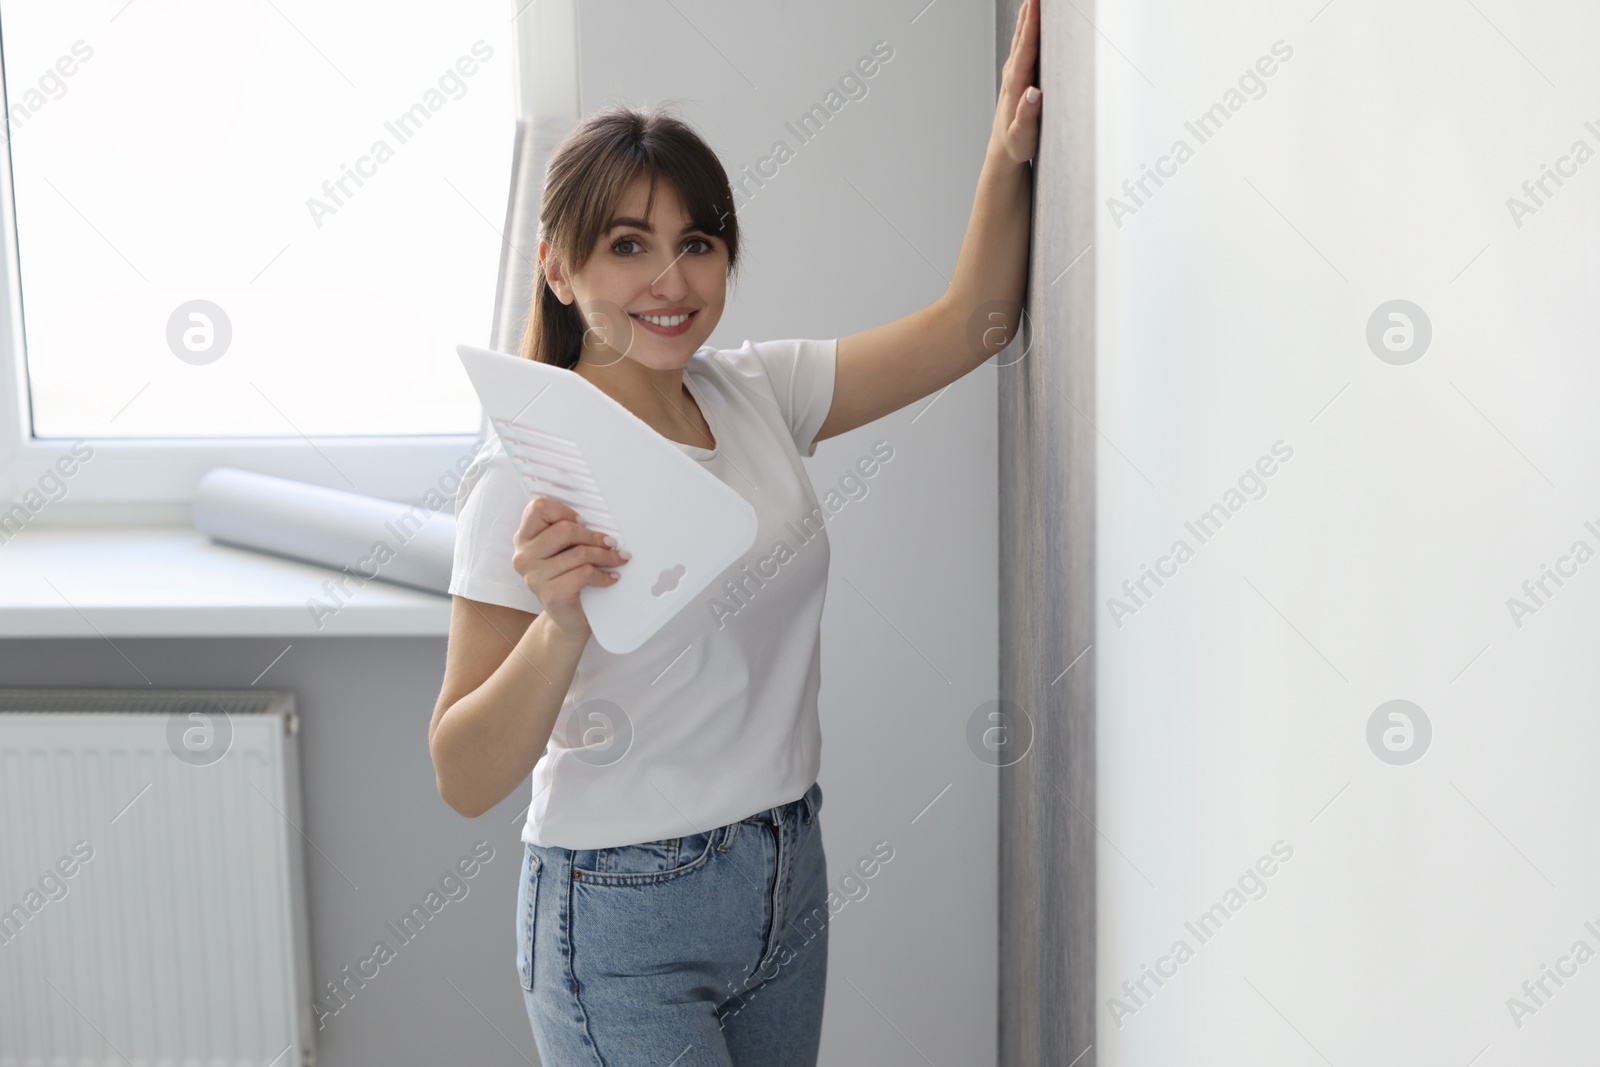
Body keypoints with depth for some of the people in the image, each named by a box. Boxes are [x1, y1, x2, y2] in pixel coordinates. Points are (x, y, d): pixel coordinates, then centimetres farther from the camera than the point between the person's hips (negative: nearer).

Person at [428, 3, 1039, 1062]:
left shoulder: (755, 396, 1)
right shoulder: (531, 470, -17)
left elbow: (970, 321, 7)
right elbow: (467, 779, -18)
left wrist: (1012, 151, -6)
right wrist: (561, 622, -35)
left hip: (787, 881, 6)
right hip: (624, 913, -6)